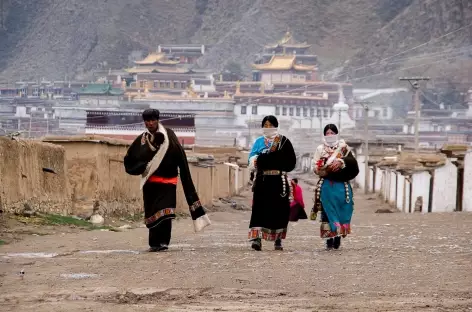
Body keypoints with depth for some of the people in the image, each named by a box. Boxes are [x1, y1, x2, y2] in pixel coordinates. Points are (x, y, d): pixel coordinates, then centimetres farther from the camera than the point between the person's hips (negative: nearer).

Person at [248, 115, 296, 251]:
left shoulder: (284, 141, 7)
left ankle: (278, 239, 12)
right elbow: (253, 159, 2)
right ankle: (257, 238, -17)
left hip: (278, 180, -1)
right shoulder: (259, 142, 13)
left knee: (279, 208, 1)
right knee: (260, 207, -10)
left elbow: (291, 161, -2)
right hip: (262, 180, 1)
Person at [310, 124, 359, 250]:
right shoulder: (320, 149, 9)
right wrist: (326, 168, -17)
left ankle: (338, 238, 8)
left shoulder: (343, 148, 8)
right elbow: (316, 168, 2)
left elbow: (352, 162, -7)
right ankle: (329, 239, -2)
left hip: (341, 186, 0)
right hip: (326, 186, 0)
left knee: (341, 211, 0)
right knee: (327, 212, -4)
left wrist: (341, 162, -23)